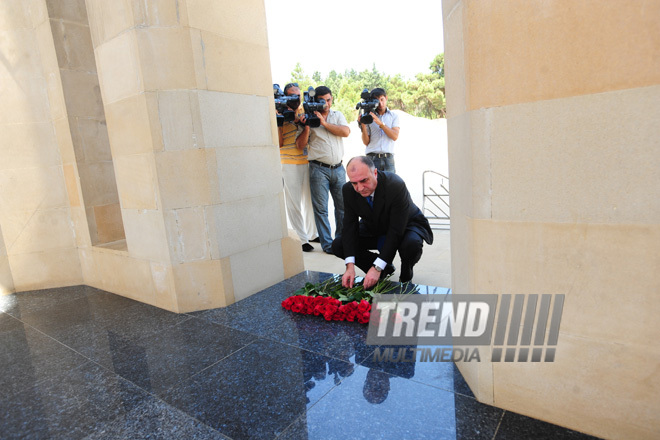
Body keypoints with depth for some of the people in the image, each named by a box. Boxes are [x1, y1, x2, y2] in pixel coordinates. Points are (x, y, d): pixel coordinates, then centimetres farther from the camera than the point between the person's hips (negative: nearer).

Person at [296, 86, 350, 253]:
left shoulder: (337, 115, 13)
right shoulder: (308, 117, 4)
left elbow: (346, 132, -5)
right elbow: (300, 144, -1)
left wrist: (324, 123, -10)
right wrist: (307, 127, -16)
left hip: (338, 168, 3)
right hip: (319, 169, -3)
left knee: (343, 204, 9)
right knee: (321, 207, -2)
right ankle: (327, 244, 8)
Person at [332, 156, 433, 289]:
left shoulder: (396, 185, -34)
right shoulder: (348, 190, -20)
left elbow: (396, 231, -33)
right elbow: (349, 227, -18)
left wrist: (377, 268, -37)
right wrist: (350, 266, -29)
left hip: (405, 225, -4)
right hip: (373, 229, 5)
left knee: (412, 244, -39)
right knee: (338, 245, -14)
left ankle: (405, 276, -1)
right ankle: (386, 269, 3)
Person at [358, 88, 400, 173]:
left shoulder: (394, 116, 13)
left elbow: (395, 136, -3)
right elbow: (366, 142, 6)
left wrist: (380, 123, -11)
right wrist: (363, 126, -9)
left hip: (388, 158, 1)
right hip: (372, 158, 0)